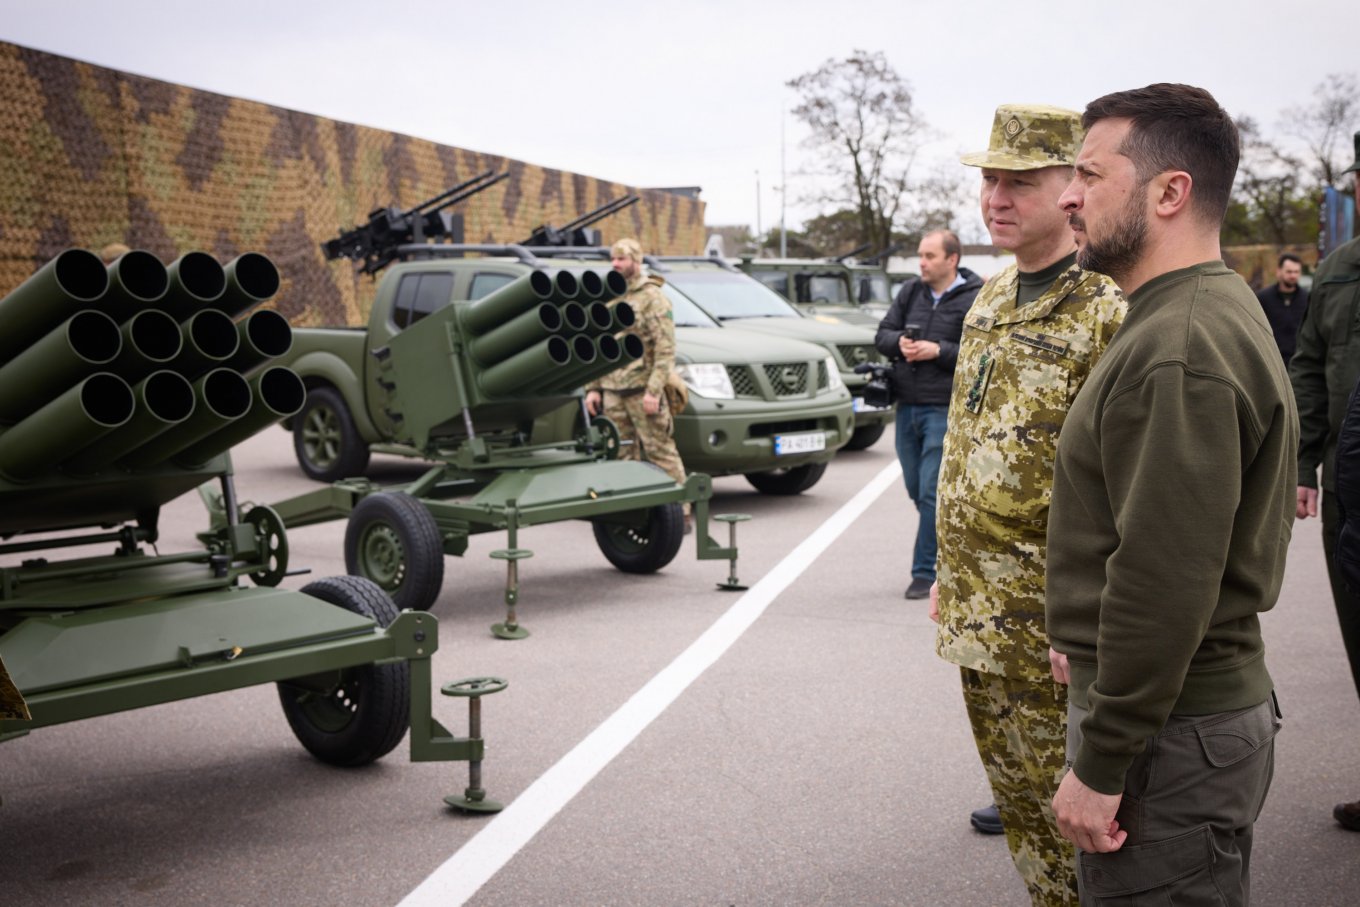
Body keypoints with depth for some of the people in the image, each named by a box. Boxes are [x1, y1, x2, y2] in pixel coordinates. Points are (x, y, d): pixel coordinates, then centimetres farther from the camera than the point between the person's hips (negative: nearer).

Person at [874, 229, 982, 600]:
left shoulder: (974, 301, -6)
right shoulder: (911, 293, 11)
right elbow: (882, 334, 13)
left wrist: (938, 351, -18)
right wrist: (899, 342, -8)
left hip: (945, 409, -6)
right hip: (907, 406, 6)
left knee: (932, 494, -7)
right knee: (917, 491, 14)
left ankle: (926, 572, 1)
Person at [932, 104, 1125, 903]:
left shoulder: (1107, 313, -17)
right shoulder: (991, 300, 11)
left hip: (1051, 627, -8)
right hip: (979, 619, 8)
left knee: (1064, 816, 4)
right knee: (1016, 796, 20)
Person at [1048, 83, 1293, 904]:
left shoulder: (1183, 352, -22)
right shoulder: (1216, 312, 12)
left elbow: (1165, 581, -27)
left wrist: (1099, 766, -21)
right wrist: (1090, 641, 17)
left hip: (1172, 737, -10)